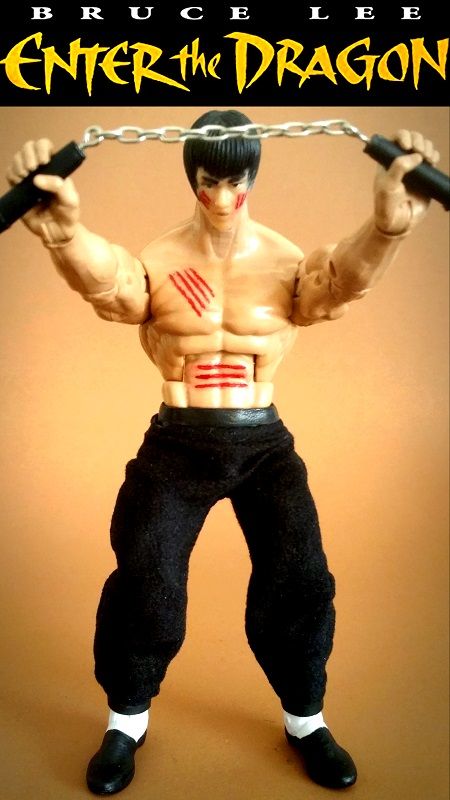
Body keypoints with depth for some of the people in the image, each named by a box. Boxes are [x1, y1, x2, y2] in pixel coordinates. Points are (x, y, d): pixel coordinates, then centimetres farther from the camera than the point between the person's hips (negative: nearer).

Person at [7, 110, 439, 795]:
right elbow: (106, 279, -25)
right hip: (178, 441, 0)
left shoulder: (286, 261, -1)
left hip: (263, 441, 1)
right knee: (145, 577, -7)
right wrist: (65, 231, -49)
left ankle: (305, 718, 24)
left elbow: (343, 277, -23)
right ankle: (127, 720, 20)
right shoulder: (159, 260, -3)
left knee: (299, 576, -2)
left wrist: (387, 226, -46)